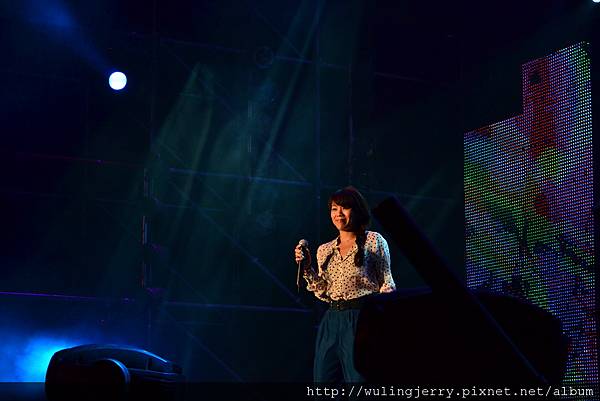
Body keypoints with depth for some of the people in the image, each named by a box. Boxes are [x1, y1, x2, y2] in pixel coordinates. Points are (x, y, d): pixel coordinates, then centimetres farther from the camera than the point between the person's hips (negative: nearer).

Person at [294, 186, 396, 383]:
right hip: (332, 321, 5)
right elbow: (323, 293, 13)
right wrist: (307, 267, 3)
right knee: (323, 378, 5)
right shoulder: (324, 250, 15)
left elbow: (386, 284, -1)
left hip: (361, 319, -5)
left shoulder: (374, 241, 2)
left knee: (358, 377, -6)